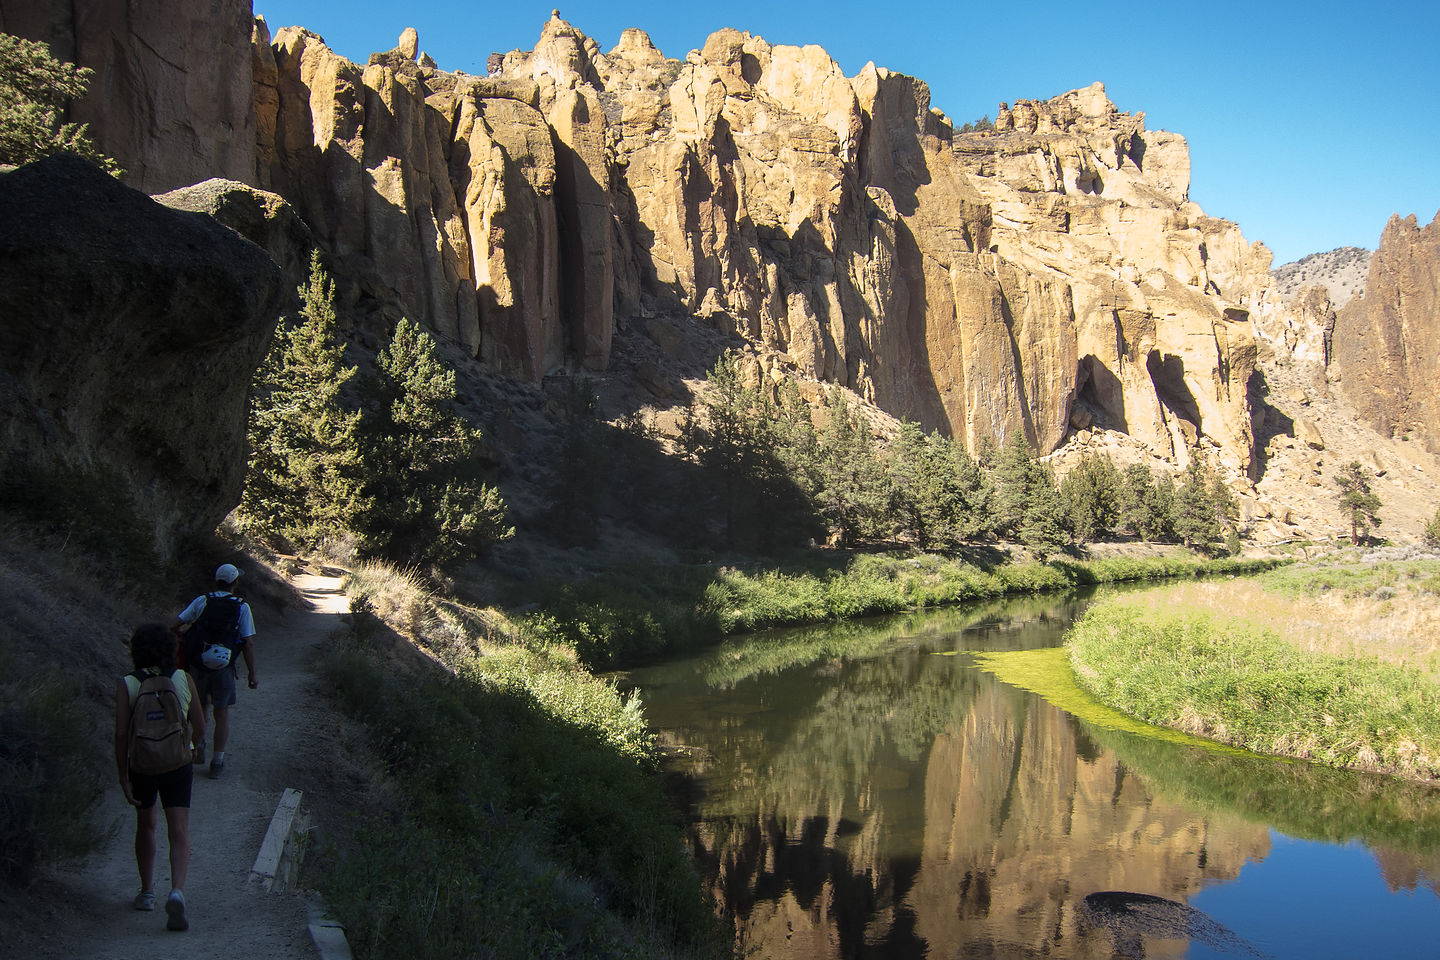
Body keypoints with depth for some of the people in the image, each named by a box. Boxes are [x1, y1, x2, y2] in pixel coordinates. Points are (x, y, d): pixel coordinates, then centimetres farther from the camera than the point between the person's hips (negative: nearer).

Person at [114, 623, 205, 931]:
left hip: (141, 766, 1)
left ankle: (147, 892, 32)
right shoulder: (184, 679, -5)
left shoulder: (126, 685, -8)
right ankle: (177, 892, -23)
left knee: (145, 825, 22)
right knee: (179, 832, -2)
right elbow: (200, 729, -1)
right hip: (178, 765, -1)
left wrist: (123, 779, -7)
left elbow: (121, 735, -13)